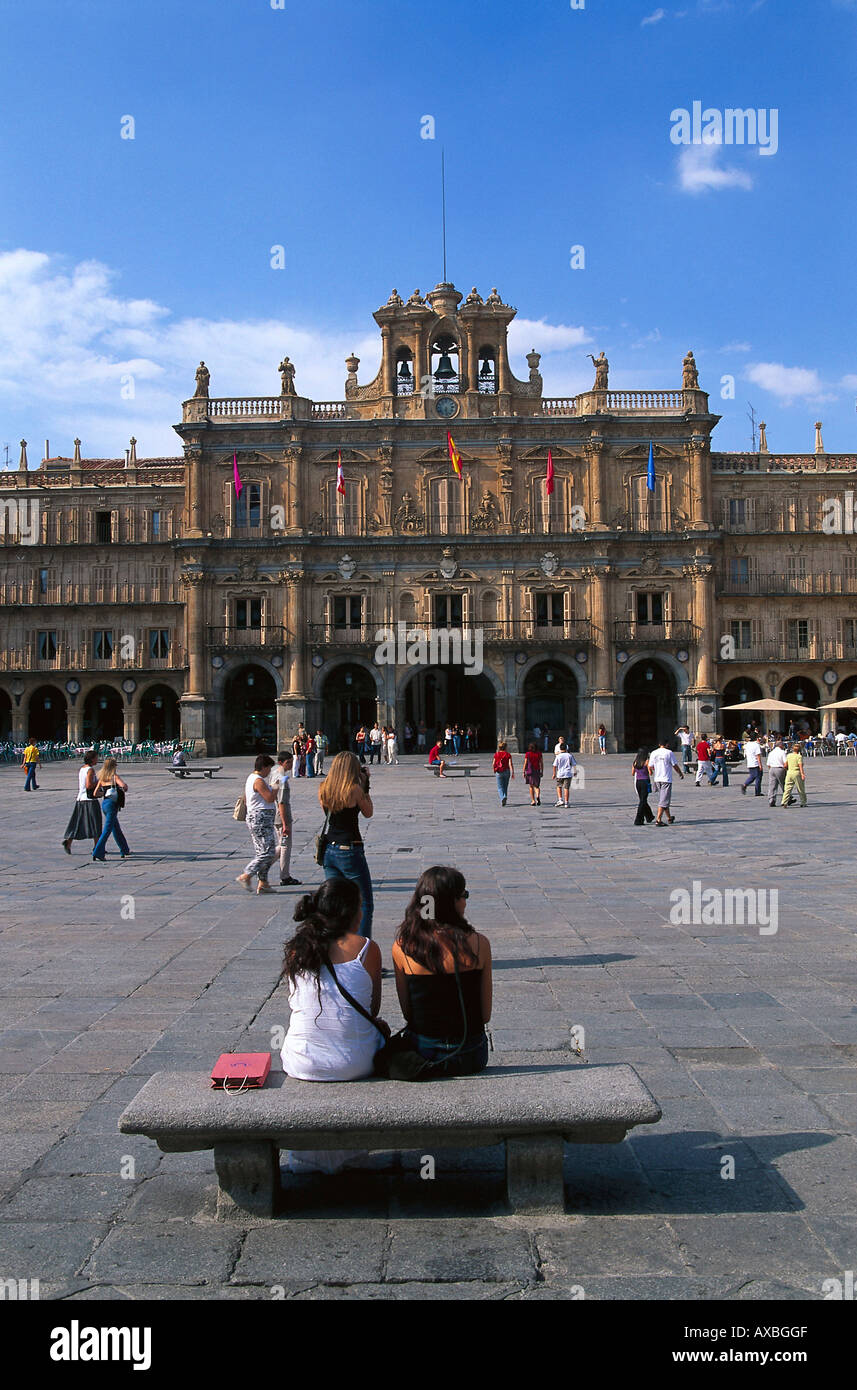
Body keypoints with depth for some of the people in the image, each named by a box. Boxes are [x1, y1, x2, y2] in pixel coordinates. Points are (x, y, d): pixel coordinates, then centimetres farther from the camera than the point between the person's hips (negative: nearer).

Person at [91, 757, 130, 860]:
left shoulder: (101, 778, 10)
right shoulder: (114, 776, -8)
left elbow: (95, 793, 9)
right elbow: (123, 786, -23)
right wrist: (125, 787, 0)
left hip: (105, 803, 8)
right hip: (112, 804, -8)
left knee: (116, 829, 18)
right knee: (107, 830, -6)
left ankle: (124, 851, 28)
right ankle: (98, 852, -11)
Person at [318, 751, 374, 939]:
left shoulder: (323, 789, 1)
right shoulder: (354, 789, -13)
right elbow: (368, 813, 1)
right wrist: (365, 785, 5)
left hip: (328, 851, 6)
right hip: (350, 851, -6)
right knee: (365, 905, 4)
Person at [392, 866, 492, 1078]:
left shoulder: (401, 947, -10)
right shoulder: (479, 944, -14)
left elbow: (407, 1012, 0)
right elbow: (486, 1015, -5)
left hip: (422, 1054, 0)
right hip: (470, 1057, 0)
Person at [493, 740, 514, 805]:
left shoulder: (496, 754, -1)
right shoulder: (508, 754, -3)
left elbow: (494, 764, 5)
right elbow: (510, 764, -11)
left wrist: (494, 770, 24)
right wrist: (512, 773, -10)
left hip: (499, 772, -1)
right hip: (506, 771, 1)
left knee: (500, 788, -1)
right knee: (505, 787, 17)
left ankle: (502, 797, -24)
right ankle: (505, 798, 21)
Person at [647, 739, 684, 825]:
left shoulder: (653, 753, 4)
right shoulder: (669, 752, -8)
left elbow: (650, 767, 6)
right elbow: (675, 765, -4)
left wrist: (651, 774, 25)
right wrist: (681, 773, 13)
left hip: (657, 779, 5)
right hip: (666, 779, -5)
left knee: (663, 799, 18)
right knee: (664, 800, -5)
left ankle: (669, 818, 31)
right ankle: (658, 820, -13)